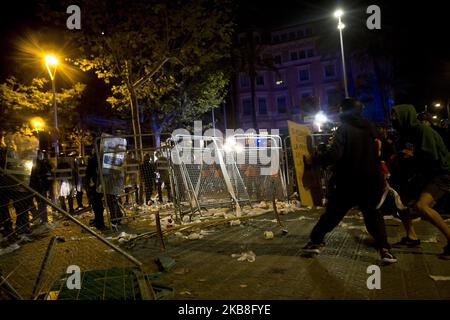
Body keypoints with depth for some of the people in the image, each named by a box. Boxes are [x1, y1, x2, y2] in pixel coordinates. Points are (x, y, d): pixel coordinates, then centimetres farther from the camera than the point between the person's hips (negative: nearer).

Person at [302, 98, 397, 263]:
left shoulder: (344, 129, -12)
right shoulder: (369, 128, 7)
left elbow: (334, 154, -24)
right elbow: (377, 154, 17)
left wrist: (314, 159, -15)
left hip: (347, 183, -4)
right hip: (371, 183, 4)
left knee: (331, 214, 10)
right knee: (373, 215, 18)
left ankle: (315, 241, 19)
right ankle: (384, 248, 7)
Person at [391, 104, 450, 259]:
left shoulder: (423, 130, -18)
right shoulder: (408, 133, 9)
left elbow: (432, 156, -25)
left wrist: (412, 155, -12)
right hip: (425, 174, 10)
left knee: (421, 205, -27)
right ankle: (411, 236, 17)